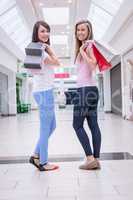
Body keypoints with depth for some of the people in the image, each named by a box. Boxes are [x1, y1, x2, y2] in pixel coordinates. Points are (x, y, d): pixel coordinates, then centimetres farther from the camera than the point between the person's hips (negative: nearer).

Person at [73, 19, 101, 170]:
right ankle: (96, 160, 7)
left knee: (77, 125, -5)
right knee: (93, 125, 4)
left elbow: (92, 65, -20)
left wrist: (82, 51, -10)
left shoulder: (89, 45, -3)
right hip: (89, 90, 9)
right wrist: (81, 50, 12)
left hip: (86, 89, -9)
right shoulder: (83, 47, 23)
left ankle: (90, 158, -4)